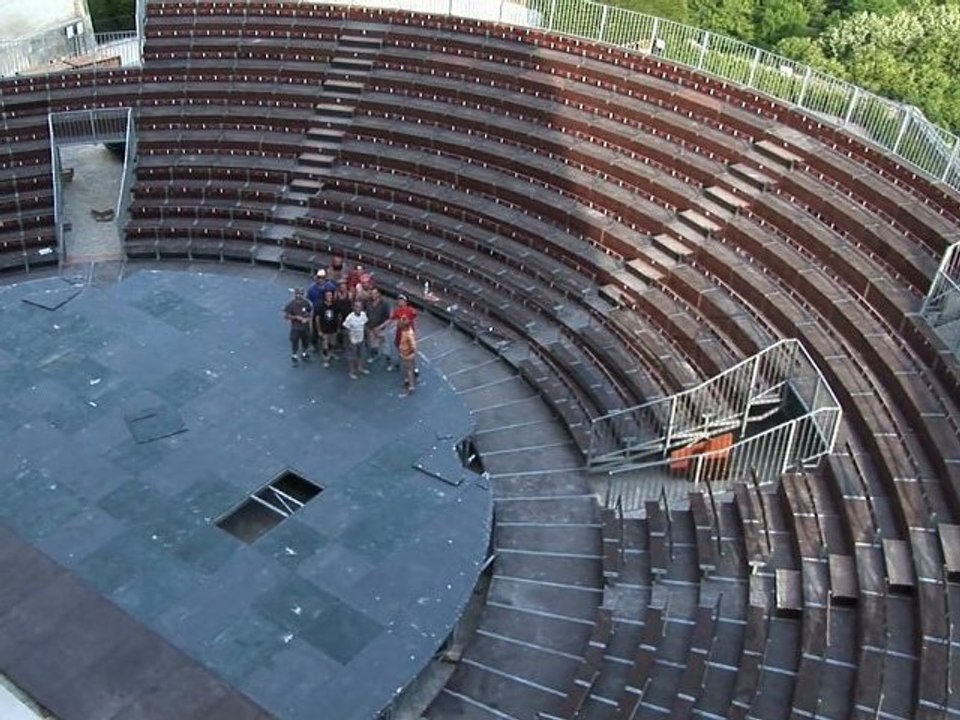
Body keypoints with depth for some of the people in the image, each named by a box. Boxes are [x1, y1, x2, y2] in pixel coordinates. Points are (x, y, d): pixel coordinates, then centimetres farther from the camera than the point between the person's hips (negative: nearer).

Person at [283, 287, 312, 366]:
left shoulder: (306, 303, -8)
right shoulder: (290, 305, -17)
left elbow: (311, 311, 6)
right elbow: (285, 315, -13)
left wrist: (307, 318, -12)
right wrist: (296, 317, -22)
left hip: (305, 327, 4)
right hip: (295, 328, -4)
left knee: (306, 342, 18)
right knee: (295, 343, 4)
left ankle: (303, 354, 44)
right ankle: (294, 357, 27)